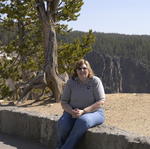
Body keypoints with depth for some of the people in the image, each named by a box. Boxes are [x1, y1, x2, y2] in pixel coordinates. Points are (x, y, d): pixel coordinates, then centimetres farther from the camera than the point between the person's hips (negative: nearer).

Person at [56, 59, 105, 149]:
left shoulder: (95, 81, -6)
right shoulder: (71, 82, 2)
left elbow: (101, 102, -12)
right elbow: (63, 102, 4)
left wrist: (83, 111, -22)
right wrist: (72, 111, -18)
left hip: (93, 112, -2)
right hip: (72, 112, 2)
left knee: (82, 121, -37)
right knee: (63, 124, -31)